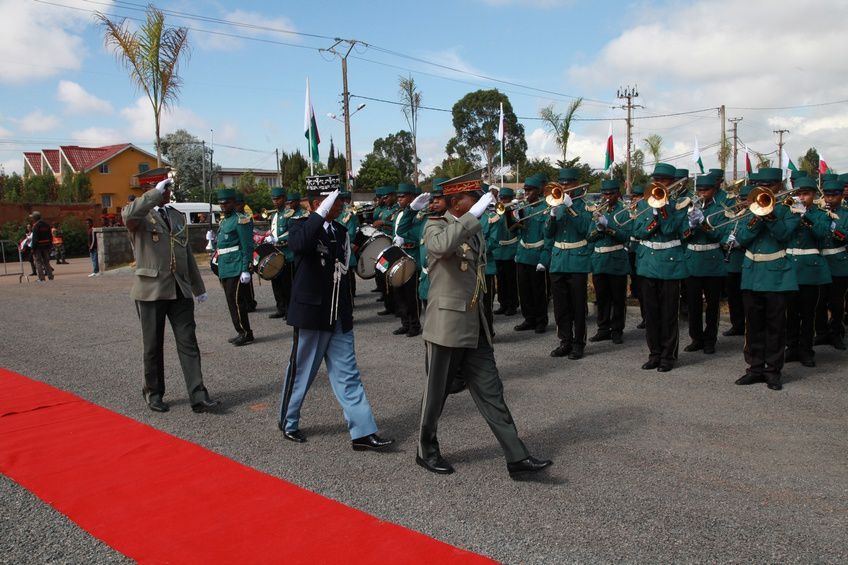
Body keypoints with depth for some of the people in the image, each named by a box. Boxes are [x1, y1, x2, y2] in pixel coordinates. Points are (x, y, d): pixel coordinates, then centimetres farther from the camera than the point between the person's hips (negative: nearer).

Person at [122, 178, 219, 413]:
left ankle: (198, 396, -2)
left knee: (188, 343, -1)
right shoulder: (140, 216, -1)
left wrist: (198, 287, 24)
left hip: (180, 290, 4)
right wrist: (156, 192, -25)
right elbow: (128, 214, -29)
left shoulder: (177, 216, 18)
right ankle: (153, 393, 23)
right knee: (153, 346, 7)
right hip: (151, 290, -4)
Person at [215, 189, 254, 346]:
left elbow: (248, 247, -14)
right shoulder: (223, 223, 19)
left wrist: (246, 269, -19)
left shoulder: (240, 220, -9)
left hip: (236, 268, -9)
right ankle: (241, 332, 18)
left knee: (237, 301, -8)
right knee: (232, 302, 11)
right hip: (225, 270, 9)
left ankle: (246, 334, 0)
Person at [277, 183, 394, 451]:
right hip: (311, 314, -5)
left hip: (339, 317, 6)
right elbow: (298, 244, -34)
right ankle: (287, 422, 30)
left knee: (347, 374, 6)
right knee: (301, 372, 9)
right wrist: (322, 213, -31)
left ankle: (362, 432, 8)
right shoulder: (301, 226, -8)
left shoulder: (340, 231, 10)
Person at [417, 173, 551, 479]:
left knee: (491, 392, 5)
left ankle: (517, 457, 7)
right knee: (437, 392, 7)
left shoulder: (475, 231, 15)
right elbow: (441, 246, -34)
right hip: (447, 325, -7)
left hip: (475, 327, 7)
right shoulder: (435, 226, -8)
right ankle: (427, 451, 25)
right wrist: (474, 214, -29)